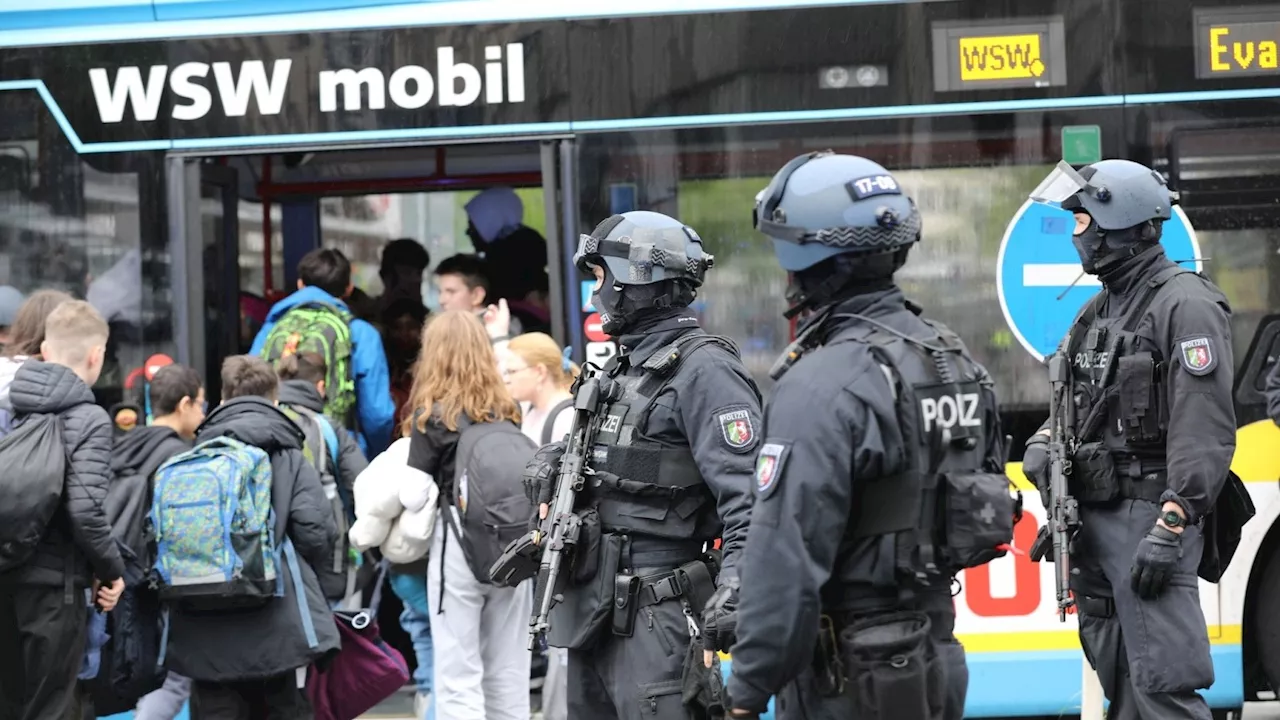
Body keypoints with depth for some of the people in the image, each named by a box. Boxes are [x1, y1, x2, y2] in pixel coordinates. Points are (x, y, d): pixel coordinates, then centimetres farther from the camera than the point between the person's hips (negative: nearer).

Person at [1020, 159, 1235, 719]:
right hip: (1092, 519, 9)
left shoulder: (1185, 305, -11)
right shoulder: (1100, 310, 18)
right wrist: (1045, 442, 3)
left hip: (1148, 517, -9)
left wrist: (1169, 528, -24)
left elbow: (1205, 430, -19)